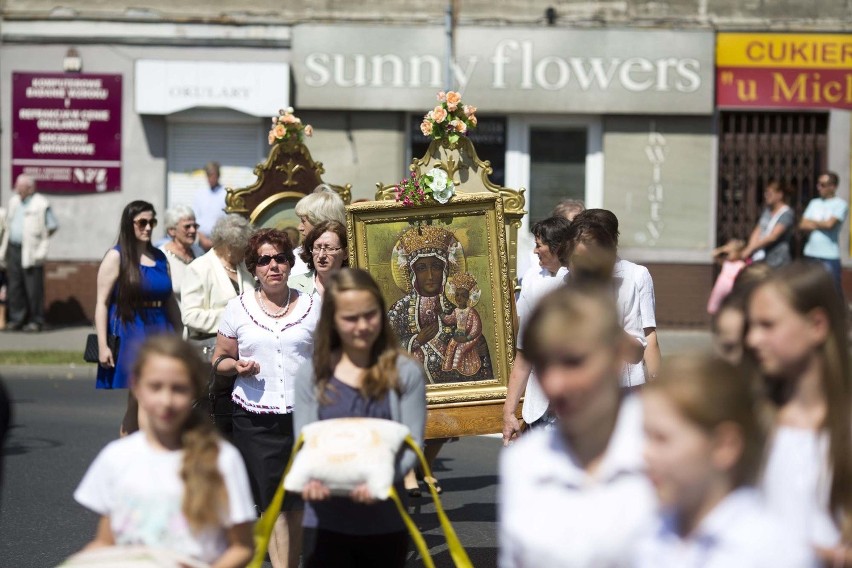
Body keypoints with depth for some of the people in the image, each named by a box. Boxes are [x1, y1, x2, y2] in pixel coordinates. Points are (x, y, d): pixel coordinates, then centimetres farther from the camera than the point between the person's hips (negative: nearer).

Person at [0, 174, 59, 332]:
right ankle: (16, 319, 13)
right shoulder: (14, 202, 15)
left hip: (30, 252, -7)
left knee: (33, 288, -4)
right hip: (13, 249, 7)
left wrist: (38, 239, -3)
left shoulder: (41, 205, -6)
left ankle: (36, 321, 2)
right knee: (14, 286, 6)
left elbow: (52, 227, -4)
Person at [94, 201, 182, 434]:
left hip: (159, 332, 5)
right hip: (128, 334, -5)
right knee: (131, 402, -4)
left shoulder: (159, 257, 12)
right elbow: (102, 302, -8)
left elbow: (170, 301, 16)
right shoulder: (117, 257, -3)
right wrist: (102, 345, -14)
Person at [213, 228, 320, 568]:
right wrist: (237, 366, -9)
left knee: (296, 502, 5)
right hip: (255, 418, -1)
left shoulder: (312, 307, 7)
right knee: (274, 503, -6)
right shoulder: (238, 308, 6)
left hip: (303, 414, 1)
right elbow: (219, 360, 13)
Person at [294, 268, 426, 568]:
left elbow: (412, 445, -4)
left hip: (385, 523, 0)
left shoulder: (405, 373, 0)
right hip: (325, 523, 0)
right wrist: (310, 479, -20)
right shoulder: (313, 376, 4)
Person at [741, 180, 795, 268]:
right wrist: (750, 247, -9)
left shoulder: (787, 214, -9)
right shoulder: (767, 210, 15)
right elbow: (757, 231, 10)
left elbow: (772, 237, -18)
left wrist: (750, 249, -20)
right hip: (760, 258, 6)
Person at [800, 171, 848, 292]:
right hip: (811, 254, 6)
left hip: (829, 256, -6)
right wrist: (820, 224, -8)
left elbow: (830, 224, -15)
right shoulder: (814, 203, 14)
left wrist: (812, 222, 1)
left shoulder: (840, 204, -3)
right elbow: (803, 225, 8)